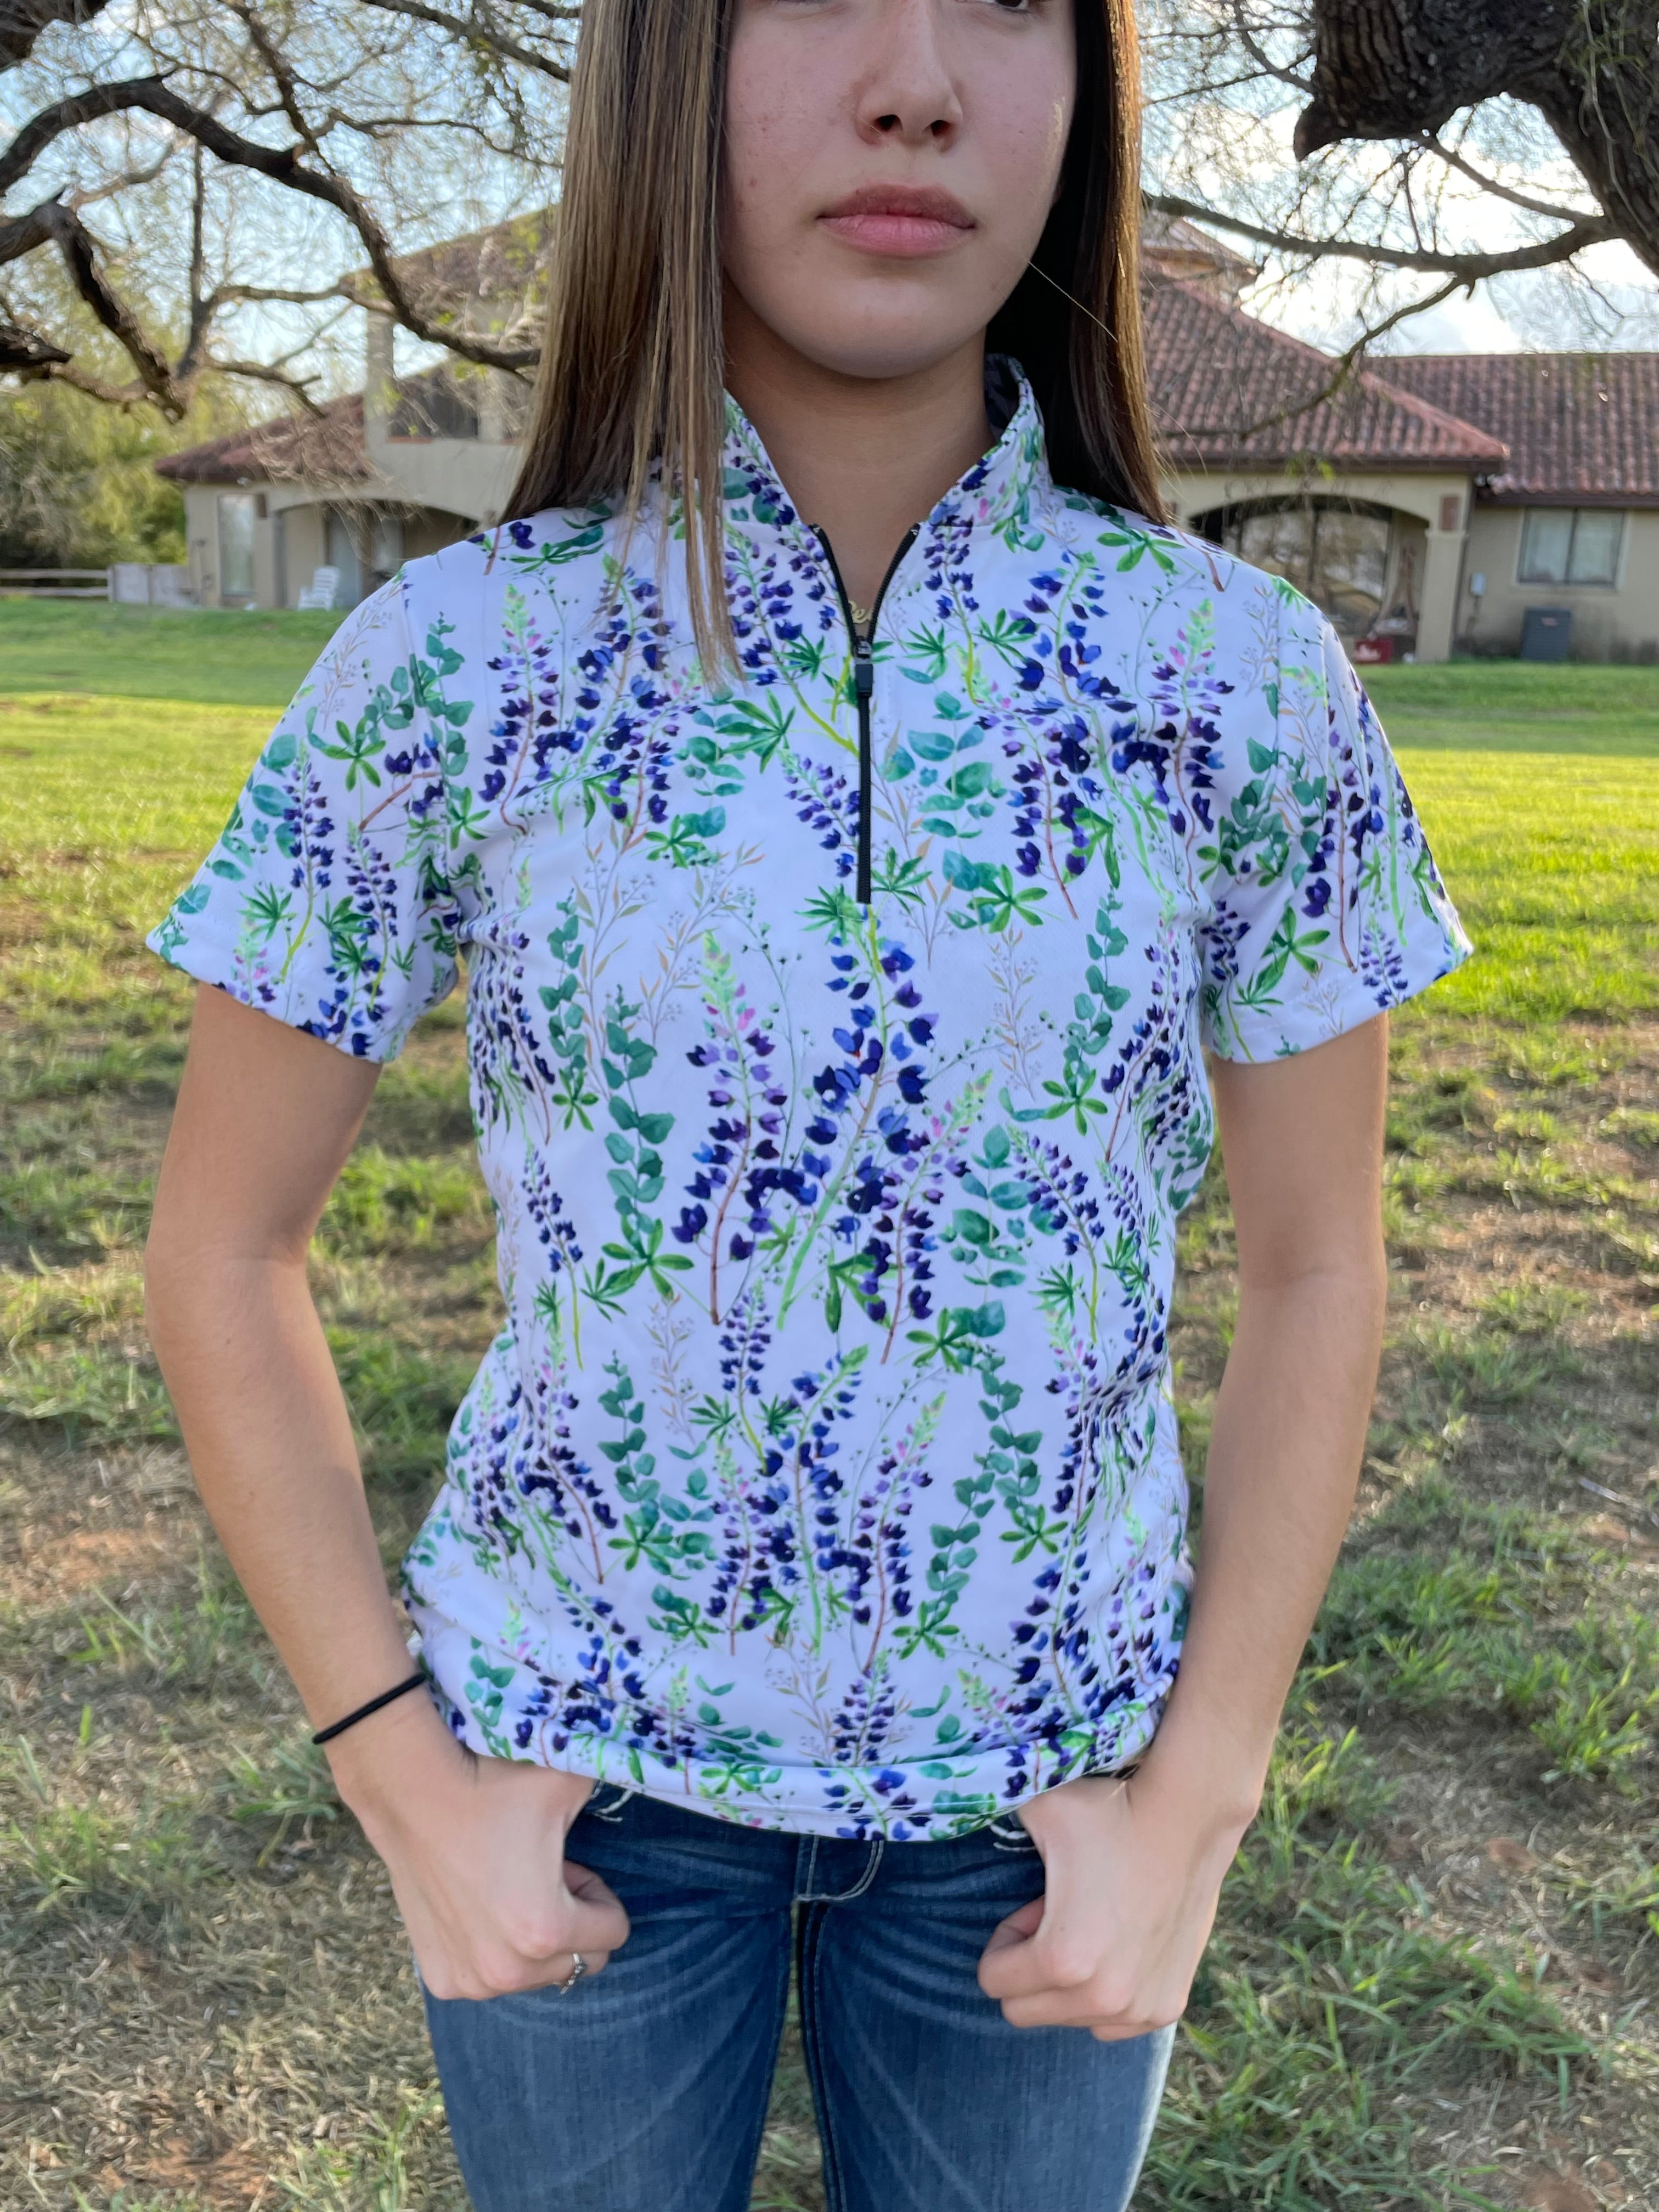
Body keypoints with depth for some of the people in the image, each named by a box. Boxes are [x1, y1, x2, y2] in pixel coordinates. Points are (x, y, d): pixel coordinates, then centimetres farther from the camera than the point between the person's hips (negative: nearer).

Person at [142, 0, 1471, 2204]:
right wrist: (401, 1771, -7)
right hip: (578, 1768, 0)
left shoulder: (1243, 677, -11)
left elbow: (1316, 1271, -2)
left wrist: (1195, 1797, -6)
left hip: (1042, 1774, 1)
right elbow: (223, 1250, -4)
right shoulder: (448, 668, -13)